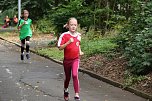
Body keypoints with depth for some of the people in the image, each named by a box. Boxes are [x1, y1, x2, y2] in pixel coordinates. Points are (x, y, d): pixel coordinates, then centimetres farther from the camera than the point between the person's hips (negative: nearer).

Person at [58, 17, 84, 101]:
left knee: (75, 75, -19)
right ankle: (66, 91, 43)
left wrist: (80, 52, 5)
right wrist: (68, 42, -29)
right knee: (67, 77, 14)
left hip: (76, 59, 1)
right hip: (67, 59, -1)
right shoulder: (64, 35, -13)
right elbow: (60, 47, -18)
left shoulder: (78, 35, 1)